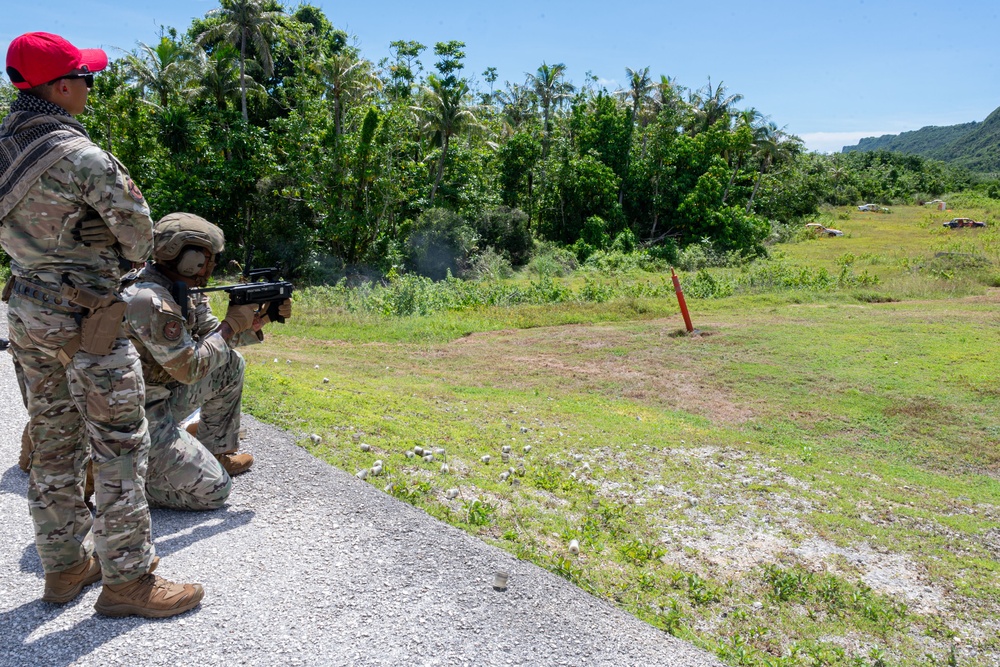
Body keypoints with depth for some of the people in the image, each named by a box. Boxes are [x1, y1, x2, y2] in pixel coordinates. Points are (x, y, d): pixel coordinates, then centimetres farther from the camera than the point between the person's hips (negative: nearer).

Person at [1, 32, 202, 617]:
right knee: (120, 447, 1)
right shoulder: (82, 156, -19)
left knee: (54, 443, 16)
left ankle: (66, 564, 29)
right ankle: (127, 579, 10)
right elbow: (137, 233, -10)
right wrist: (135, 255, 11)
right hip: (84, 320, -8)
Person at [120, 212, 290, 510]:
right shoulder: (151, 301, -27)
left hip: (163, 395, 9)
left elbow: (210, 334, 11)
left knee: (231, 365, 12)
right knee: (214, 491, -9)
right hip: (136, 417, -9)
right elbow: (189, 368, -24)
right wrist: (231, 325, -15)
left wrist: (256, 320, -3)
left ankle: (218, 453, 22)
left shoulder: (182, 288, 2)